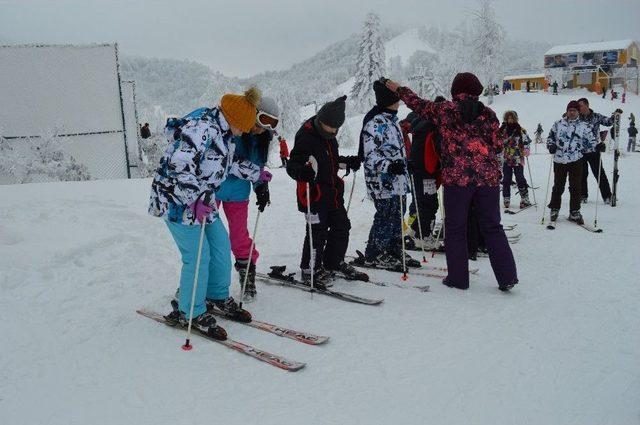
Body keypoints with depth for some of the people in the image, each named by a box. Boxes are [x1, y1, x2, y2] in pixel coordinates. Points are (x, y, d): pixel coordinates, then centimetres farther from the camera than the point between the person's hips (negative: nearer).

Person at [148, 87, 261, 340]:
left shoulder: (222, 132, 10)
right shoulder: (203, 126, -21)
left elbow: (229, 163, 26)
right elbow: (179, 164, -30)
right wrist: (196, 198, -33)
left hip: (201, 200, 10)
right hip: (177, 198, -10)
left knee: (221, 246, 11)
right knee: (198, 255, -8)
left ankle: (218, 298, 29)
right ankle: (190, 313, 9)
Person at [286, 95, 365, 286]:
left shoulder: (330, 137, 11)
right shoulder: (306, 138, -17)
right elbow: (292, 165, -22)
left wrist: (348, 162, 18)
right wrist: (302, 172, -42)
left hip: (332, 192, 9)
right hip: (314, 193, -9)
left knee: (341, 226, 14)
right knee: (318, 231, -5)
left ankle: (334, 263, 30)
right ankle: (310, 269, 12)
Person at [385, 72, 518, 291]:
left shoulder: (445, 110, 0)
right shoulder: (488, 113, 6)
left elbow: (419, 104, 12)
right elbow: (498, 146, 6)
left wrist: (399, 89, 27)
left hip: (457, 177, -2)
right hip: (488, 177, 3)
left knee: (455, 228, 8)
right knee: (492, 227, 11)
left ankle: (458, 277, 13)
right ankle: (507, 276, 9)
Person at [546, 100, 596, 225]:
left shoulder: (584, 126, 6)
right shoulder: (558, 124, 7)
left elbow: (591, 141, 9)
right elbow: (550, 136, 18)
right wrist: (551, 145, -1)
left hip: (576, 161, 0)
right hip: (559, 161, 0)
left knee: (575, 188, 2)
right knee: (558, 187, 8)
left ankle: (574, 212, 11)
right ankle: (554, 209, 22)